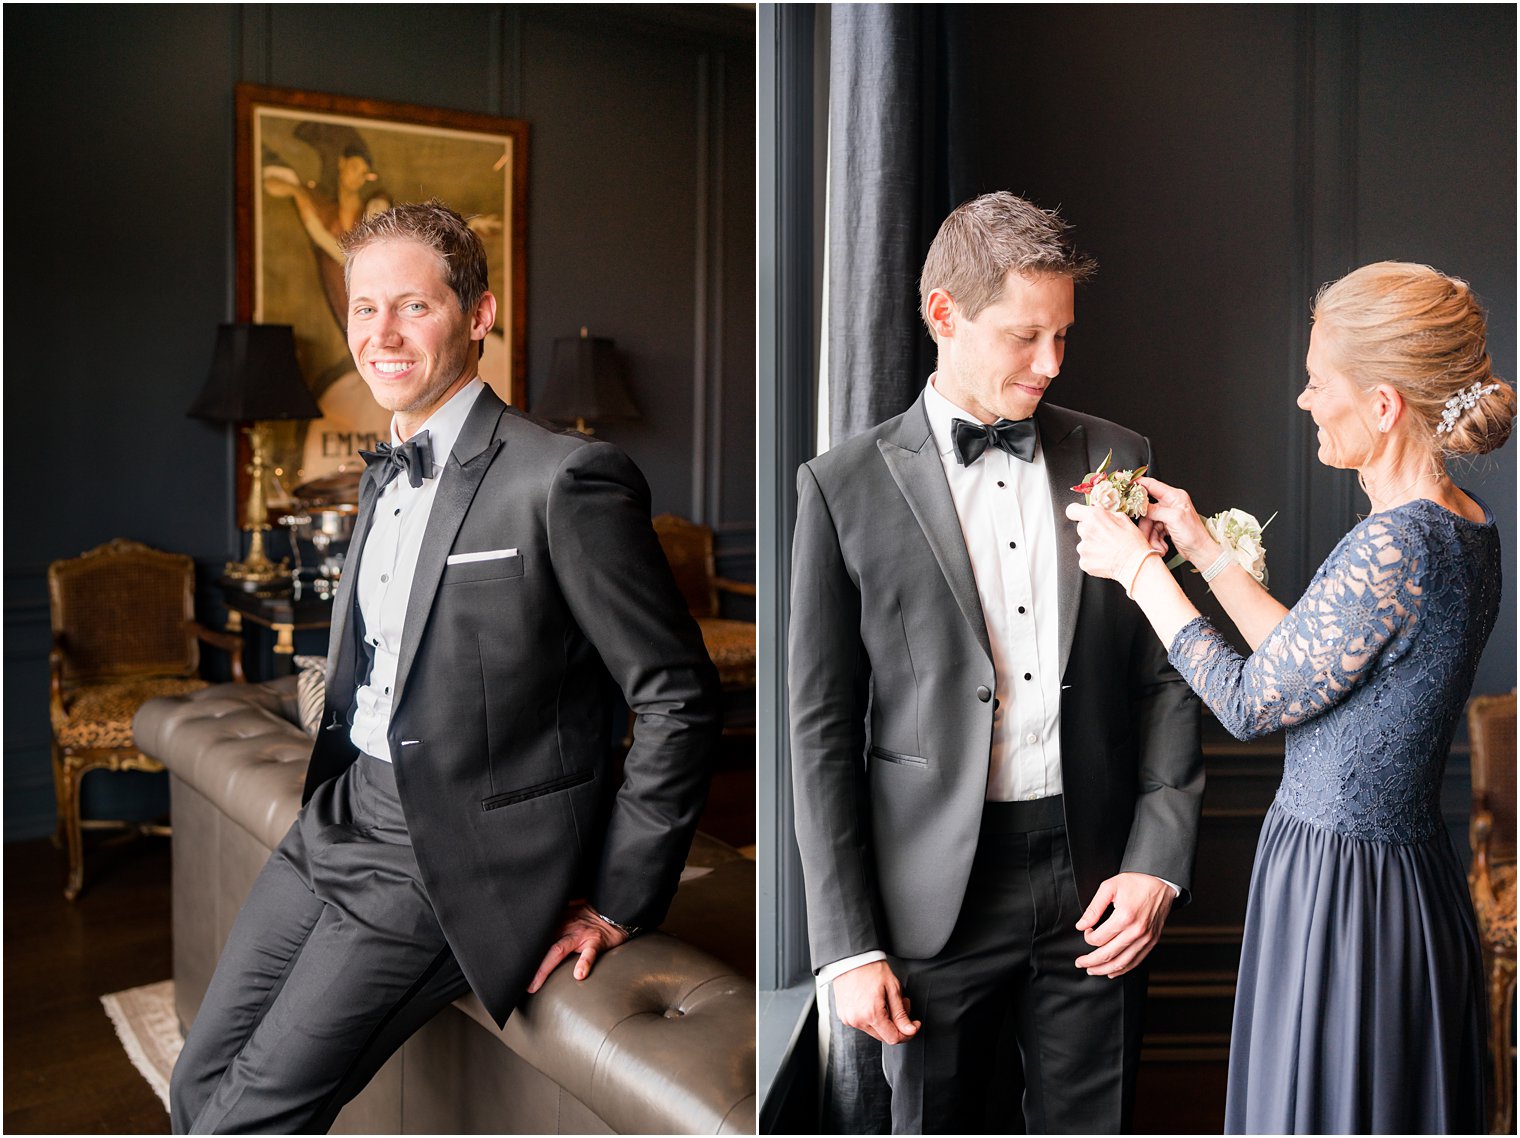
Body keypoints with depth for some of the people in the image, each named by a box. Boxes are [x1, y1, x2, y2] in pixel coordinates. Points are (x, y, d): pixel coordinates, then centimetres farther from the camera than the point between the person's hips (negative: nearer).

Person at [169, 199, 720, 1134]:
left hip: (456, 867, -8)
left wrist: (618, 901, -13)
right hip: (343, 823, 8)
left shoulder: (564, 479, -17)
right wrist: (336, 803, 14)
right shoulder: (385, 477, 12)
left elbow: (680, 698, -16)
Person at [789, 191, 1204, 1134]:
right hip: (936, 894, -2)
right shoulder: (846, 487, -4)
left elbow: (1165, 674, 7)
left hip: (1097, 882, 2)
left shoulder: (1115, 458, 5)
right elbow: (822, 730, -3)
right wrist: (848, 945, -5)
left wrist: (1158, 861, -2)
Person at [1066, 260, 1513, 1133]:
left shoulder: (1396, 545, -25)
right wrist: (1202, 547, 11)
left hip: (1340, 892, -9)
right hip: (1418, 876, 9)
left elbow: (1252, 703, -17)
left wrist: (1138, 568, -8)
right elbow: (1310, 658, 10)